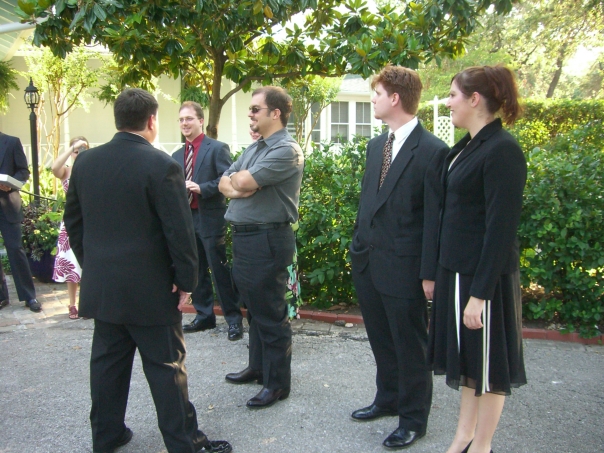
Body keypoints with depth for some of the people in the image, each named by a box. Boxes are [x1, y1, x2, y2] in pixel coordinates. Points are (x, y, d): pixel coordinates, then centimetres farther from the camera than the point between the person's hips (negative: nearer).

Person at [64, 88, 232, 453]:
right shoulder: (162, 165, -16)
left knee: (108, 362, 17)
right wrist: (186, 282, -8)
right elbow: (180, 231, -17)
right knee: (166, 367, 4)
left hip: (100, 286, 6)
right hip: (149, 287, -6)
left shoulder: (86, 162, 3)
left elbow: (74, 221, 11)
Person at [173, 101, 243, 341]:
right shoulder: (177, 156, 15)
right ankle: (204, 316, 23)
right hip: (186, 219, 6)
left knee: (219, 270, -3)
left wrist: (201, 188, -22)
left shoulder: (217, 148, -4)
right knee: (196, 271, 12)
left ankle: (234, 319, 7)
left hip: (210, 219, -6)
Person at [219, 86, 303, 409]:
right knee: (254, 308, 20)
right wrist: (234, 188, -10)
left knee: (270, 314, 0)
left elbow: (245, 181, -23)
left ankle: (277, 382, 13)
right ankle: (258, 366, 35)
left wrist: (237, 179, -1)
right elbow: (224, 182, 12)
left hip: (268, 239, -9)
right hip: (243, 236, 9)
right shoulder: (253, 148, 15)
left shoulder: (286, 150, -15)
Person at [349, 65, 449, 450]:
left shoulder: (433, 151, -14)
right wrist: (358, 245, 14)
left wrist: (430, 273, -14)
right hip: (368, 262, 8)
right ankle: (389, 399, 41)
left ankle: (414, 418, 26)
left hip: (404, 268, -7)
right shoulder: (376, 145, 10)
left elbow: (435, 217, -14)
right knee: (382, 340, 21)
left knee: (410, 346, 9)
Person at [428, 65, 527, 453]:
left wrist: (480, 293, -21)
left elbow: (501, 228, -21)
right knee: (467, 357, 19)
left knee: (487, 362, 7)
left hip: (484, 276, -9)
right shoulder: (469, 146, 9)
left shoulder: (502, 151, -18)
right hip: (457, 270, 9)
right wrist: (441, 273, 13)